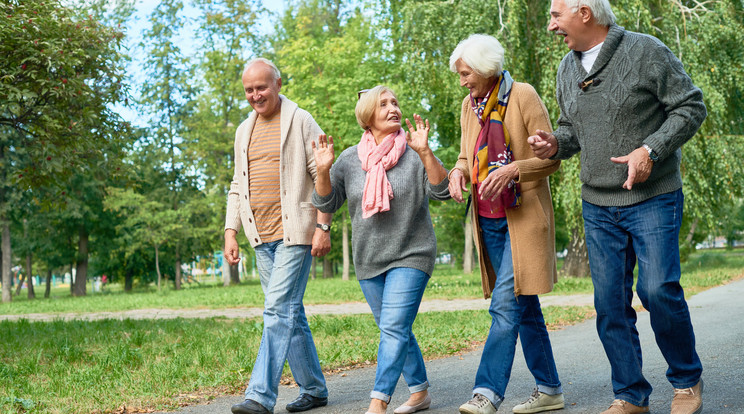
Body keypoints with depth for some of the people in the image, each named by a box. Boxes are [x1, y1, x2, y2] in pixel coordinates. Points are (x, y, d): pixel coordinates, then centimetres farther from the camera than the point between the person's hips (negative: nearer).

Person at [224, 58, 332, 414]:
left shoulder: (300, 122, -2)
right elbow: (238, 186, 19)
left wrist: (323, 227, -12)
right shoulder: (244, 130, 16)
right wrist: (230, 232, 10)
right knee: (290, 314, 10)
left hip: (294, 232, -7)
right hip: (262, 237, 7)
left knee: (279, 309, -13)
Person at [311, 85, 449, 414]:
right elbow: (326, 203, 0)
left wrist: (424, 152, -29)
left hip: (411, 256, -4)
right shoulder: (350, 159, 3)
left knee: (394, 329, -15)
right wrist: (323, 170, -18)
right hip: (368, 262, 4)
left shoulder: (414, 153, -5)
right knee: (396, 332, 13)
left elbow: (442, 191, -16)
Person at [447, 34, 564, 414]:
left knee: (505, 304, -13)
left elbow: (551, 156, -8)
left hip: (522, 218, -7)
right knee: (524, 309, 11)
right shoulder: (469, 106, 12)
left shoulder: (523, 96, -8)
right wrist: (458, 172, -3)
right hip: (488, 221, 7)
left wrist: (512, 169, -24)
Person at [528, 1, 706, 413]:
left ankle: (687, 381, 11)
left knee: (657, 289, -13)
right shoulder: (567, 69, 11)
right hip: (598, 206, 6)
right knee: (610, 301, 4)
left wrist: (651, 150, -19)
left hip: (652, 198, -5)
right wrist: (555, 144, -2)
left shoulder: (645, 51, -7)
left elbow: (691, 106, -7)